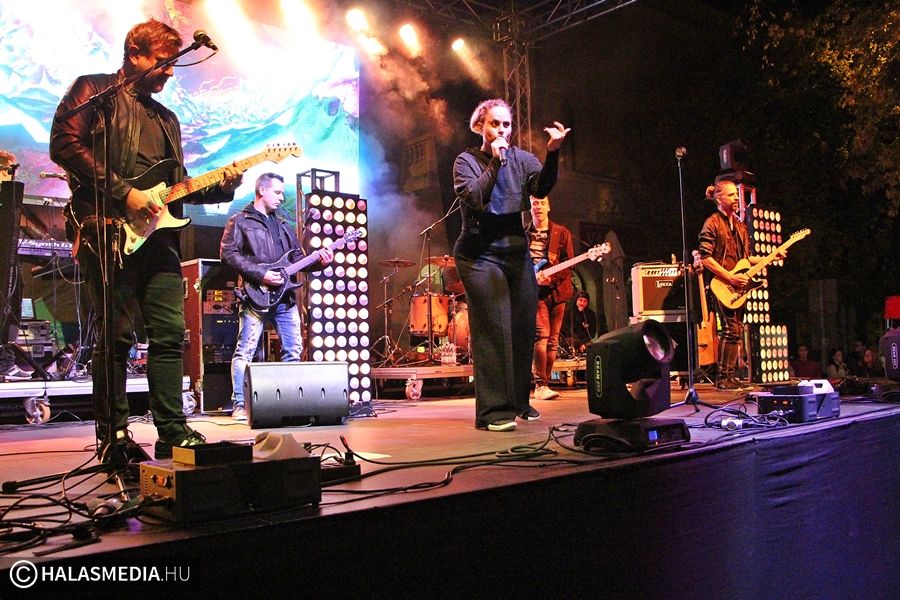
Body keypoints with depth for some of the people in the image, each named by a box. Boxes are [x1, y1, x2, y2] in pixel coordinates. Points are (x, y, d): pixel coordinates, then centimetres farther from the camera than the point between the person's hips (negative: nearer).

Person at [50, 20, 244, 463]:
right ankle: (113, 438, 3)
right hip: (108, 230, -6)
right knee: (117, 335, -6)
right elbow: (64, 145, -8)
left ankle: (173, 432, 8)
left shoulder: (165, 118, 26)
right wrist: (123, 193, -13)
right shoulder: (93, 90, 6)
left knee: (170, 334, 2)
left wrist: (218, 187, 5)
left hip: (157, 235, 7)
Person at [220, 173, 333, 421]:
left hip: (285, 297, 7)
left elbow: (297, 258, 22)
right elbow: (228, 254, -9)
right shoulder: (240, 221, 2)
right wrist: (260, 274, -16)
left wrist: (318, 261, 2)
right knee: (245, 351, -7)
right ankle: (239, 405, -1)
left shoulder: (283, 225, 22)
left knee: (294, 350, 7)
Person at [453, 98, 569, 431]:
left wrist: (553, 154, -25)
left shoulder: (521, 158, 7)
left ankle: (518, 403, 20)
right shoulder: (467, 161, -2)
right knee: (493, 330, -11)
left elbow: (541, 188, -11)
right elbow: (474, 199, -19)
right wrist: (495, 162, -18)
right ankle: (493, 411, -6)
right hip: (480, 255, -4)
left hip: (517, 251, 5)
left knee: (524, 330, 6)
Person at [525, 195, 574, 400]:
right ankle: (540, 386, -18)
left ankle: (544, 382, 13)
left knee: (553, 340, 4)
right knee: (541, 335, -16)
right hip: (533, 291, -2)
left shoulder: (562, 233, 8)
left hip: (556, 290, 2)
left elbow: (568, 264, 1)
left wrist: (550, 277, -15)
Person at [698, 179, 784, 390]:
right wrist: (730, 277, -18)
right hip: (721, 285, -8)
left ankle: (731, 376, 15)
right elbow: (705, 258, -14)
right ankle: (723, 378, -9)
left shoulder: (740, 225, 19)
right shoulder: (712, 223, -6)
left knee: (737, 330, 8)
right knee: (732, 329, -14)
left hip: (738, 286, 8)